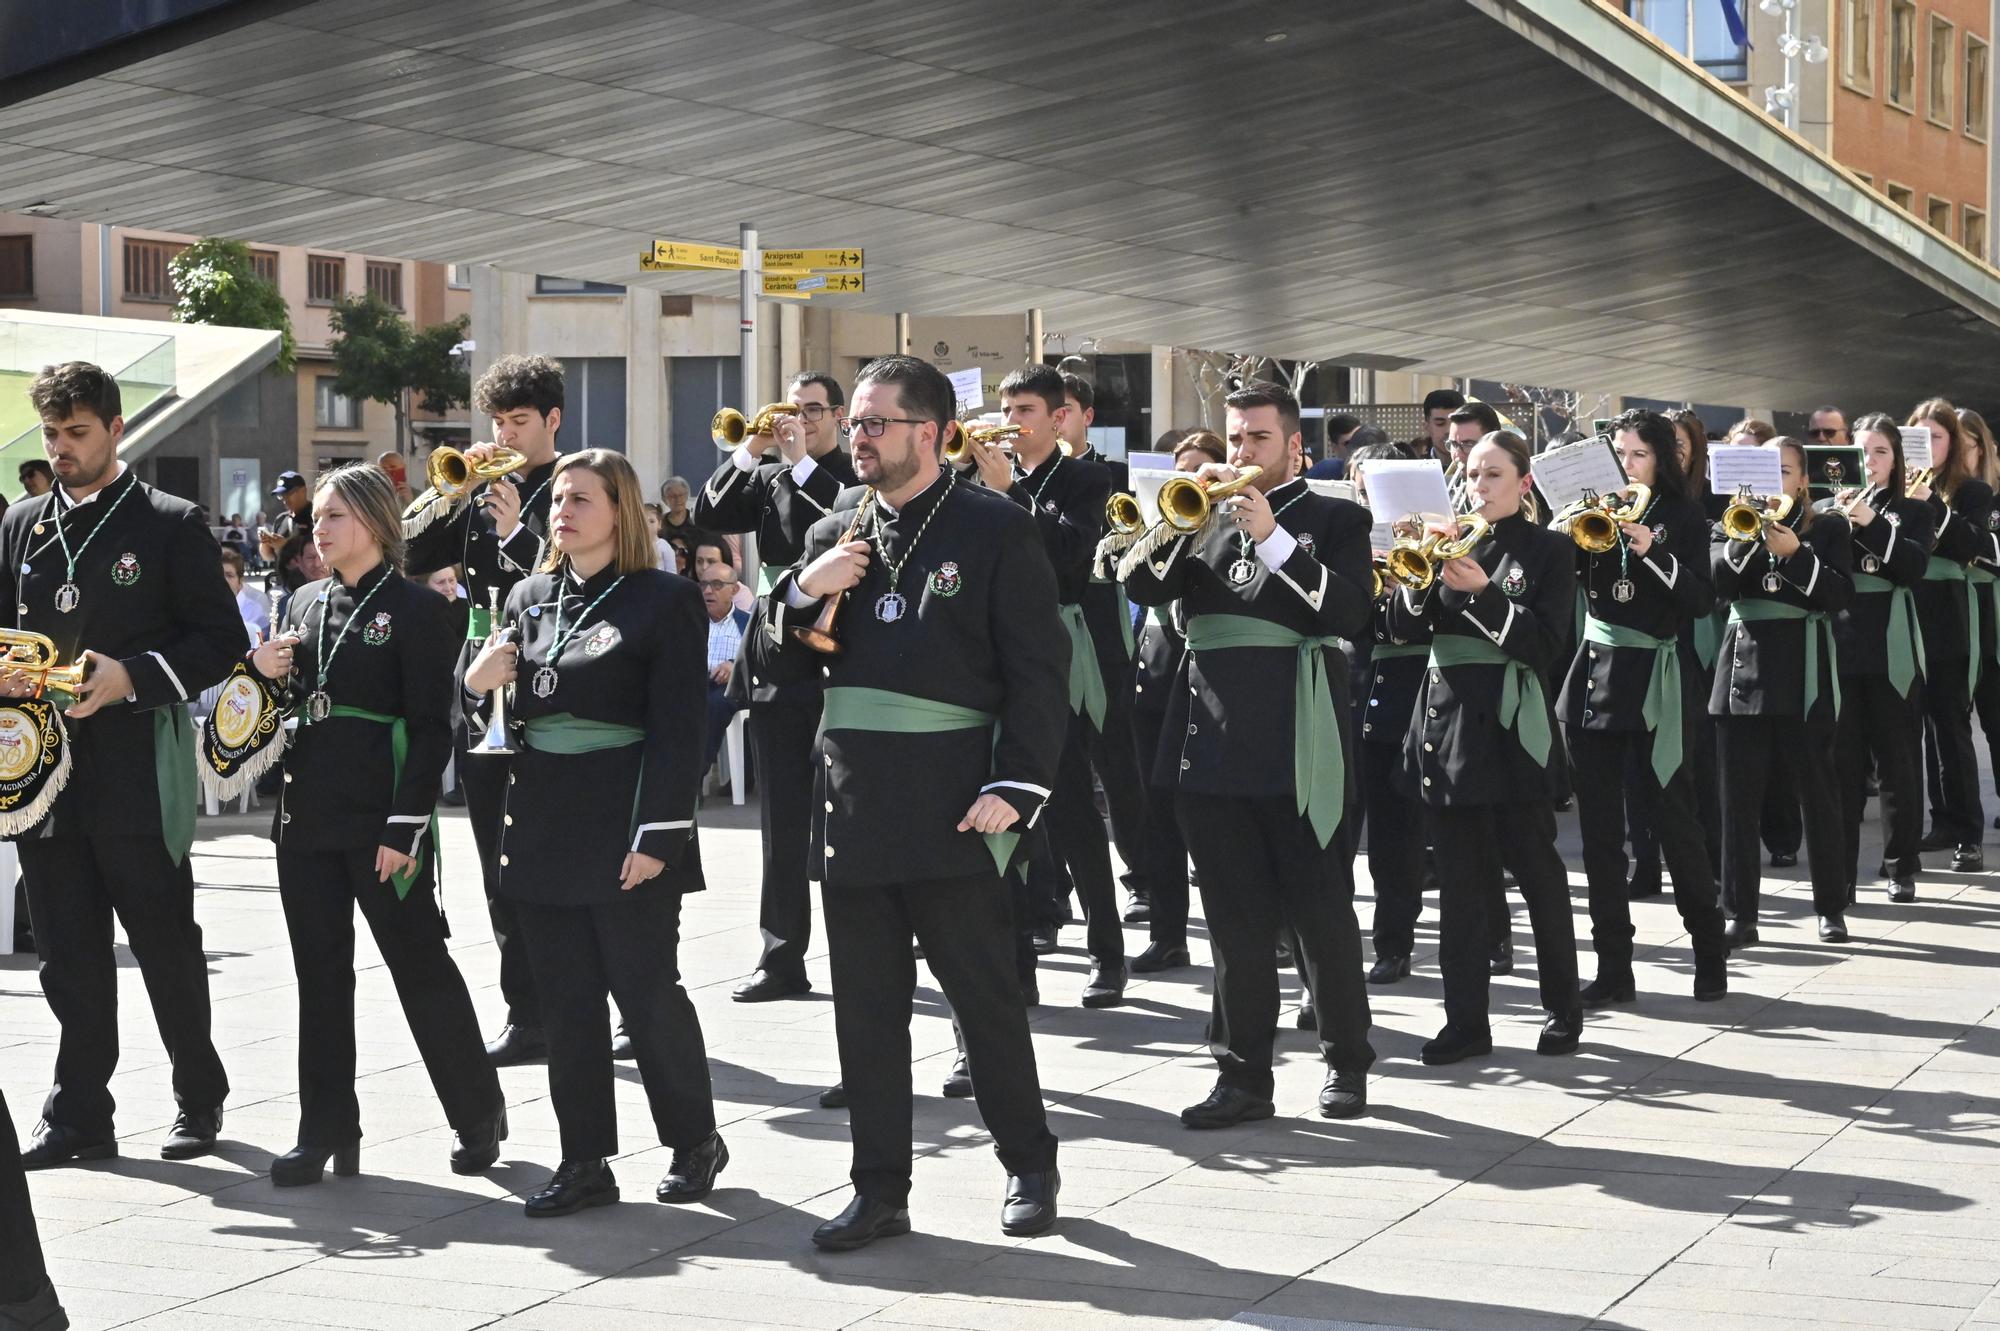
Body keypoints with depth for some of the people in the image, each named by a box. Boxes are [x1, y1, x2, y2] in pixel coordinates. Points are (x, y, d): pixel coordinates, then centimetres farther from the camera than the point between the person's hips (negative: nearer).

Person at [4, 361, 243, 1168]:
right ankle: (79, 1117, 13)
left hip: (139, 773, -4)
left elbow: (222, 641, -4)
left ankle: (200, 1100, 18)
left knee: (165, 941, 2)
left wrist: (132, 677, -16)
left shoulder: (171, 526, -1)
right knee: (68, 950, 6)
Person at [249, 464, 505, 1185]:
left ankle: (479, 1115, 16)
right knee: (320, 971, 8)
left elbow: (431, 727, -11)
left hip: (381, 815, -6)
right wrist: (269, 675, -3)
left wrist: (406, 827, -17)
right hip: (307, 813, 6)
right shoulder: (305, 604, 13)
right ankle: (326, 1132, 14)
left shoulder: (416, 609, -7)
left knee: (420, 964, 2)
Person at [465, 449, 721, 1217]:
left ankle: (694, 1140, 18)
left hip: (625, 823, -5)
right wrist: (480, 684, -5)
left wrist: (659, 832, -17)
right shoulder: (530, 598, 11)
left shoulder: (663, 601, -5)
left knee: (646, 991, -1)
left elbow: (677, 727, -10)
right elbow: (505, 712, 18)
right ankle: (584, 1162, 13)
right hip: (543, 822, 6)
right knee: (565, 998, 7)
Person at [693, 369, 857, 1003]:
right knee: (782, 822, 7)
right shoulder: (767, 478, 14)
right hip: (773, 664, 5)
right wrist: (749, 452, -7)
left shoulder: (858, 477, 0)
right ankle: (782, 957, 11)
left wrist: (802, 462, -18)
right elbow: (708, 516, 3)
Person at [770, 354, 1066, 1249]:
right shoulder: (834, 535, 13)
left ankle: (1029, 1165, 20)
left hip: (952, 805, -5)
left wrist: (1015, 787, -16)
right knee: (866, 1007, 7)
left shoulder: (996, 530, -3)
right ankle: (880, 1190, 15)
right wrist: (804, 591, -5)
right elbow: (791, 663, 15)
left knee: (985, 992, 4)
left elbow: (1038, 671, -7)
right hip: (852, 799, 5)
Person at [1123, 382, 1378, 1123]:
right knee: (1235, 920, 6)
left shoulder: (1334, 520, 5)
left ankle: (1346, 1063, 15)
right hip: (1212, 738, 4)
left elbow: (1352, 611, -11)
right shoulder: (1205, 517, 16)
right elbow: (1144, 585, 2)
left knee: (1320, 911, 2)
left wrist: (1274, 539, -16)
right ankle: (1243, 1075, 10)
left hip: (1296, 743, -4)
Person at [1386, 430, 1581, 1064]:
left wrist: (1483, 593, -20)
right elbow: (1404, 628, 5)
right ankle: (1466, 1018, 6)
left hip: (1510, 725, -4)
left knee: (1537, 870, 2)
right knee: (1460, 875, 4)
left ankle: (1563, 1008, 15)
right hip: (1446, 719, 4)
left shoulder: (1548, 550, 0)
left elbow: (1545, 647, -10)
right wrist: (1420, 576, -14)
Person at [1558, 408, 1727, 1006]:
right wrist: (1569, 536, -16)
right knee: (1599, 831, 4)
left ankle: (1710, 954, 13)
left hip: (1651, 683, -4)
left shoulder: (1682, 519, 0)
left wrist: (1652, 553, -20)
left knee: (1674, 821, -1)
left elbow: (1701, 601, -9)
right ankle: (1613, 968, 9)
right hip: (1593, 673, 4)